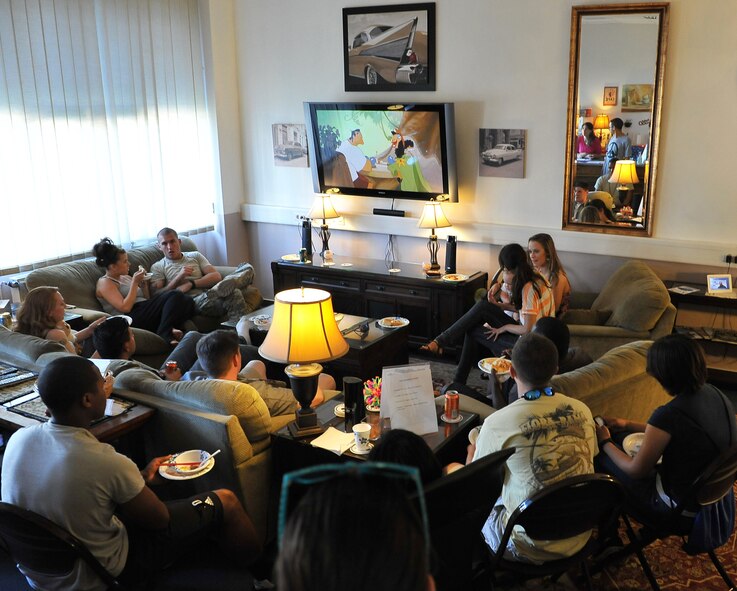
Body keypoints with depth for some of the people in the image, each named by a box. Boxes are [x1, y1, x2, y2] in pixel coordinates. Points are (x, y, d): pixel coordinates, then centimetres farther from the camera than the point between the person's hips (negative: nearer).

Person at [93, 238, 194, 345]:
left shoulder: (126, 277, 25)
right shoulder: (105, 283, 2)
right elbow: (125, 307, -13)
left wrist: (144, 285, 10)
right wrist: (135, 282, -8)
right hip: (132, 318, -8)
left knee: (187, 302, -16)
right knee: (174, 296, -26)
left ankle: (168, 331, -32)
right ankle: (164, 334, -32)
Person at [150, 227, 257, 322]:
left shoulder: (195, 256, 27)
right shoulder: (157, 267, 18)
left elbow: (216, 276, 11)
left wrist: (190, 284, -4)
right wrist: (179, 277, -7)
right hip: (192, 301, -5)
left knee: (247, 268, -20)